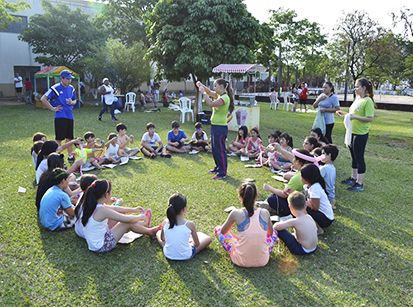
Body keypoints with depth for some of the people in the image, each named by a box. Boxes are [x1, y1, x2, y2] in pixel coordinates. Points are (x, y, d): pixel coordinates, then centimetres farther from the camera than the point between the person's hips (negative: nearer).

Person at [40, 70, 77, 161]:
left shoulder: (71, 88, 9)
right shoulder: (55, 88, -9)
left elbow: (75, 100, 21)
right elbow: (43, 99, -10)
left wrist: (72, 102, -1)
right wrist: (52, 108, -10)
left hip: (70, 116, 6)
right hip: (60, 116, -6)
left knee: (69, 137, 13)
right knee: (59, 138, -2)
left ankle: (70, 155, 25)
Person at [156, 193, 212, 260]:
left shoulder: (165, 222, -14)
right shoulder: (190, 224, -22)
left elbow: (162, 238, 5)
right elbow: (197, 244, -9)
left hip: (168, 255, 3)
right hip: (185, 256, -3)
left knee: (159, 232, 28)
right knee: (207, 238, 15)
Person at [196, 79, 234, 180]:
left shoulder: (225, 98, -19)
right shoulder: (219, 95, 10)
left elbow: (211, 103, -29)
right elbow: (210, 92, 18)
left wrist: (203, 93, -20)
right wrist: (202, 86, 1)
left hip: (220, 128, -10)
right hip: (215, 126, 10)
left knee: (220, 150, -2)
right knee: (215, 149, 20)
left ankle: (222, 173, 7)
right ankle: (218, 167, 36)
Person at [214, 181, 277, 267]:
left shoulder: (236, 213, -16)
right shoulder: (265, 213, -9)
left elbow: (223, 231, 2)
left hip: (241, 261, -3)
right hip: (263, 261, 3)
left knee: (217, 229, 15)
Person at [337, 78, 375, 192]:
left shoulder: (368, 101, -16)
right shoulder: (357, 99, 10)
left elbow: (370, 118, -20)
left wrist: (355, 117, -28)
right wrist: (344, 114, 9)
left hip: (360, 134, -9)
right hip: (352, 132, 9)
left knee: (359, 157, -2)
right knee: (354, 157, 17)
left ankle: (360, 184, 7)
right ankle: (353, 178, 31)